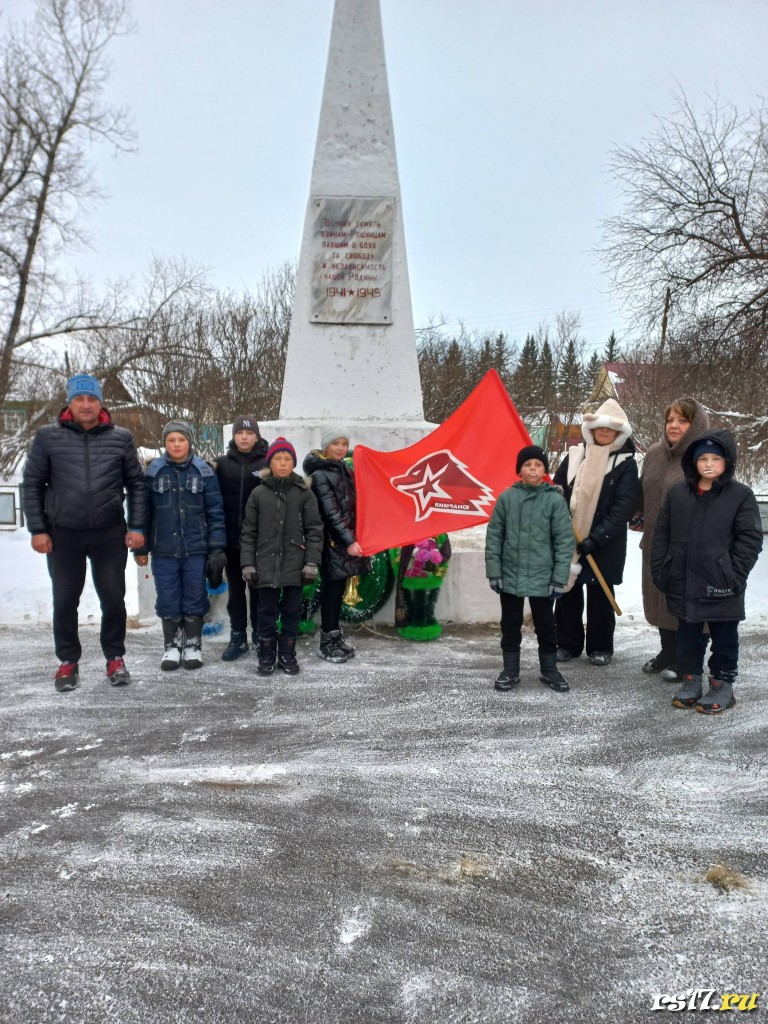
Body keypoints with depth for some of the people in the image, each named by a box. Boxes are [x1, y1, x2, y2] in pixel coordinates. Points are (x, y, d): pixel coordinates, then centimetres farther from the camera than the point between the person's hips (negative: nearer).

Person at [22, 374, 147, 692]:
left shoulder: (121, 438, 1)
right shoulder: (48, 437, -1)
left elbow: (136, 484, 5)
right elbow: (32, 484, 3)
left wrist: (137, 526, 0)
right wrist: (37, 529, -2)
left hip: (110, 534, 0)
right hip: (63, 534, 0)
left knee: (113, 599, 7)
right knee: (65, 600, 10)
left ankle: (115, 658, 24)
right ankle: (68, 661, 26)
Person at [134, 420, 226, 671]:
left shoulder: (203, 472, -1)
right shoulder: (153, 471, 1)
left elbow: (215, 512, -1)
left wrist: (217, 548, -5)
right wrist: (140, 548, 3)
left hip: (196, 549, -1)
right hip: (163, 550, 1)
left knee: (195, 599, 7)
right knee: (168, 600, 8)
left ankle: (193, 645, 22)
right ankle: (172, 645, 23)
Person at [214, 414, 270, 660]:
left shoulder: (268, 463, -2)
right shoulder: (222, 463, 5)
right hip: (231, 538, 3)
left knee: (258, 588, 8)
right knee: (235, 589, 11)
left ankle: (260, 635, 20)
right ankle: (238, 637, 21)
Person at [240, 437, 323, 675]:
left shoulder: (304, 493, 1)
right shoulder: (258, 493, 3)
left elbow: (314, 529, 0)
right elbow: (249, 532, 5)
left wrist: (311, 562, -6)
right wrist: (247, 564, 0)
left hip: (295, 565, 0)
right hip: (266, 565, 1)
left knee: (291, 611, 10)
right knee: (267, 612, 8)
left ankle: (287, 655, 23)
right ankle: (266, 655, 21)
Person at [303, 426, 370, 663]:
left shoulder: (345, 469, 13)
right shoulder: (320, 475, -11)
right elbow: (331, 512, -16)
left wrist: (354, 538, 11)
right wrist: (349, 541, -20)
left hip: (348, 538, 7)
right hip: (333, 541, -7)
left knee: (339, 589, 13)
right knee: (331, 589, -1)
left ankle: (336, 636, 23)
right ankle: (327, 643, 9)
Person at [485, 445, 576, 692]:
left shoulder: (555, 499, -6)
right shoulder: (506, 497, -3)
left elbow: (564, 540, -4)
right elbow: (494, 536, 1)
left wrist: (559, 578, -7)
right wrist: (494, 572, -2)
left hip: (543, 578, -1)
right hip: (510, 576, 1)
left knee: (545, 625, 14)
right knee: (510, 625, 13)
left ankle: (549, 670, 31)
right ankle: (510, 670, 28)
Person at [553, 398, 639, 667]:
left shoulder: (626, 464, -3)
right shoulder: (575, 455, 6)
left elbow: (623, 507, -11)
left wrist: (596, 538, -19)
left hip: (604, 544, -3)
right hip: (568, 540, 3)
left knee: (600, 594, 6)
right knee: (568, 590, 8)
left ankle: (600, 647, 21)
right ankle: (567, 643, 22)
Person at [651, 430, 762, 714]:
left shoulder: (741, 495, -5)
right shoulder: (677, 493, 4)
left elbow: (750, 540, -6)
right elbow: (661, 535, 8)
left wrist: (734, 576, -13)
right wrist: (659, 570, 3)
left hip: (721, 586, -3)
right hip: (683, 584, 3)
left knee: (724, 638, 11)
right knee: (687, 637, 15)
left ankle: (722, 685, 24)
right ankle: (690, 679, 30)